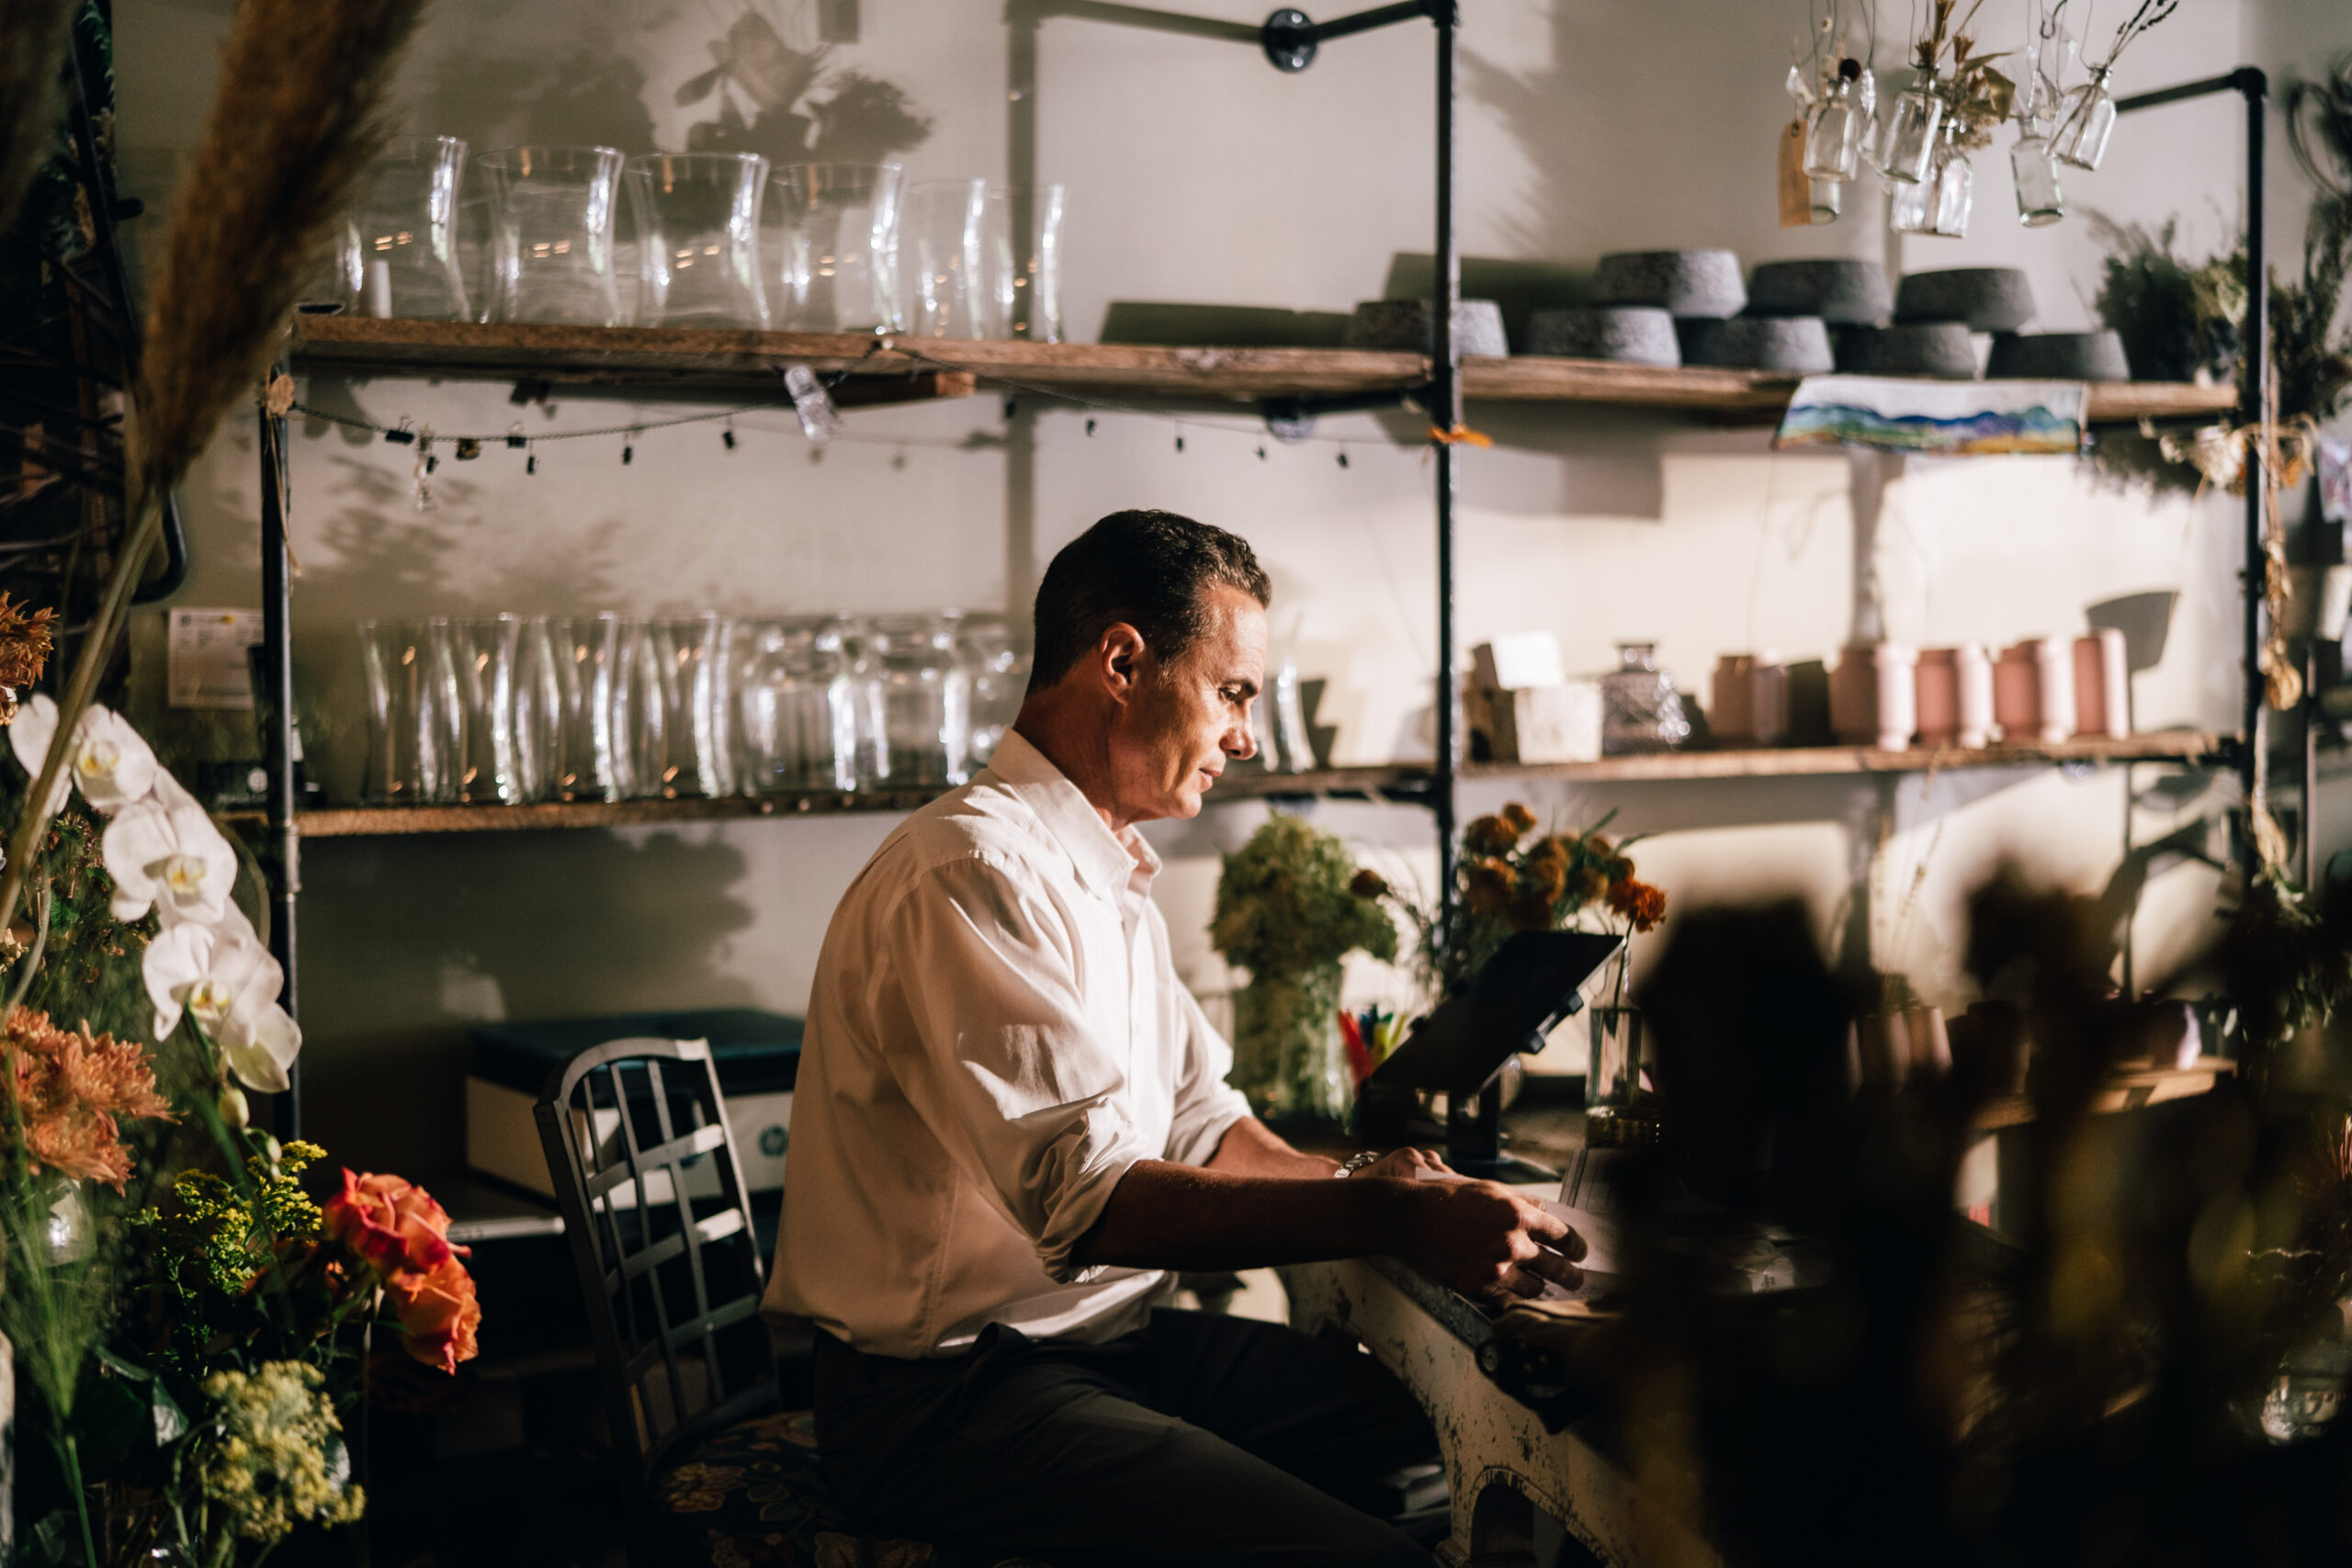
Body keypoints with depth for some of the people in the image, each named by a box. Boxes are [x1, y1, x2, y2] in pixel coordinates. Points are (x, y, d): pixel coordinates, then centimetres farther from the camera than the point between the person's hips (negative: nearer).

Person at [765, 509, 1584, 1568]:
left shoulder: (1108, 872, 16)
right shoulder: (973, 874, -19)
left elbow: (1198, 1122, 16)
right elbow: (1086, 1195, -27)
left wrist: (1354, 1184, -2)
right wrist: (1389, 1218, -29)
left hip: (1108, 1337, 10)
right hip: (955, 1391, -10)